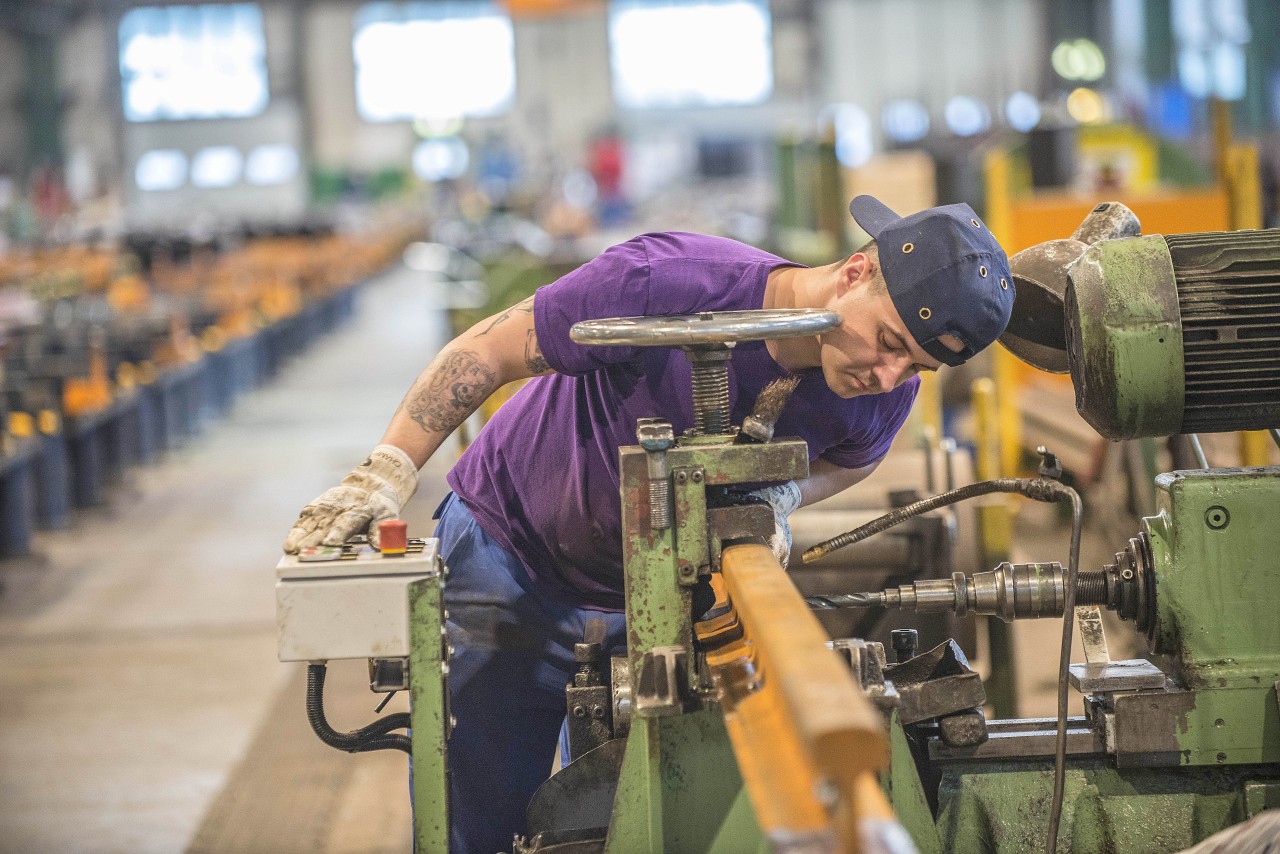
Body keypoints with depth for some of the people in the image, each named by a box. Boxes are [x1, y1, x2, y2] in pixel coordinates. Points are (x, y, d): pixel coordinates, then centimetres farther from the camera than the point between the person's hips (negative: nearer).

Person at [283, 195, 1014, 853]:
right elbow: (490, 350, -24)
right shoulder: (672, 285, -35)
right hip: (514, 560, -4)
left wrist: (781, 496, -16)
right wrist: (386, 475, -29)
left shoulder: (885, 395, -19)